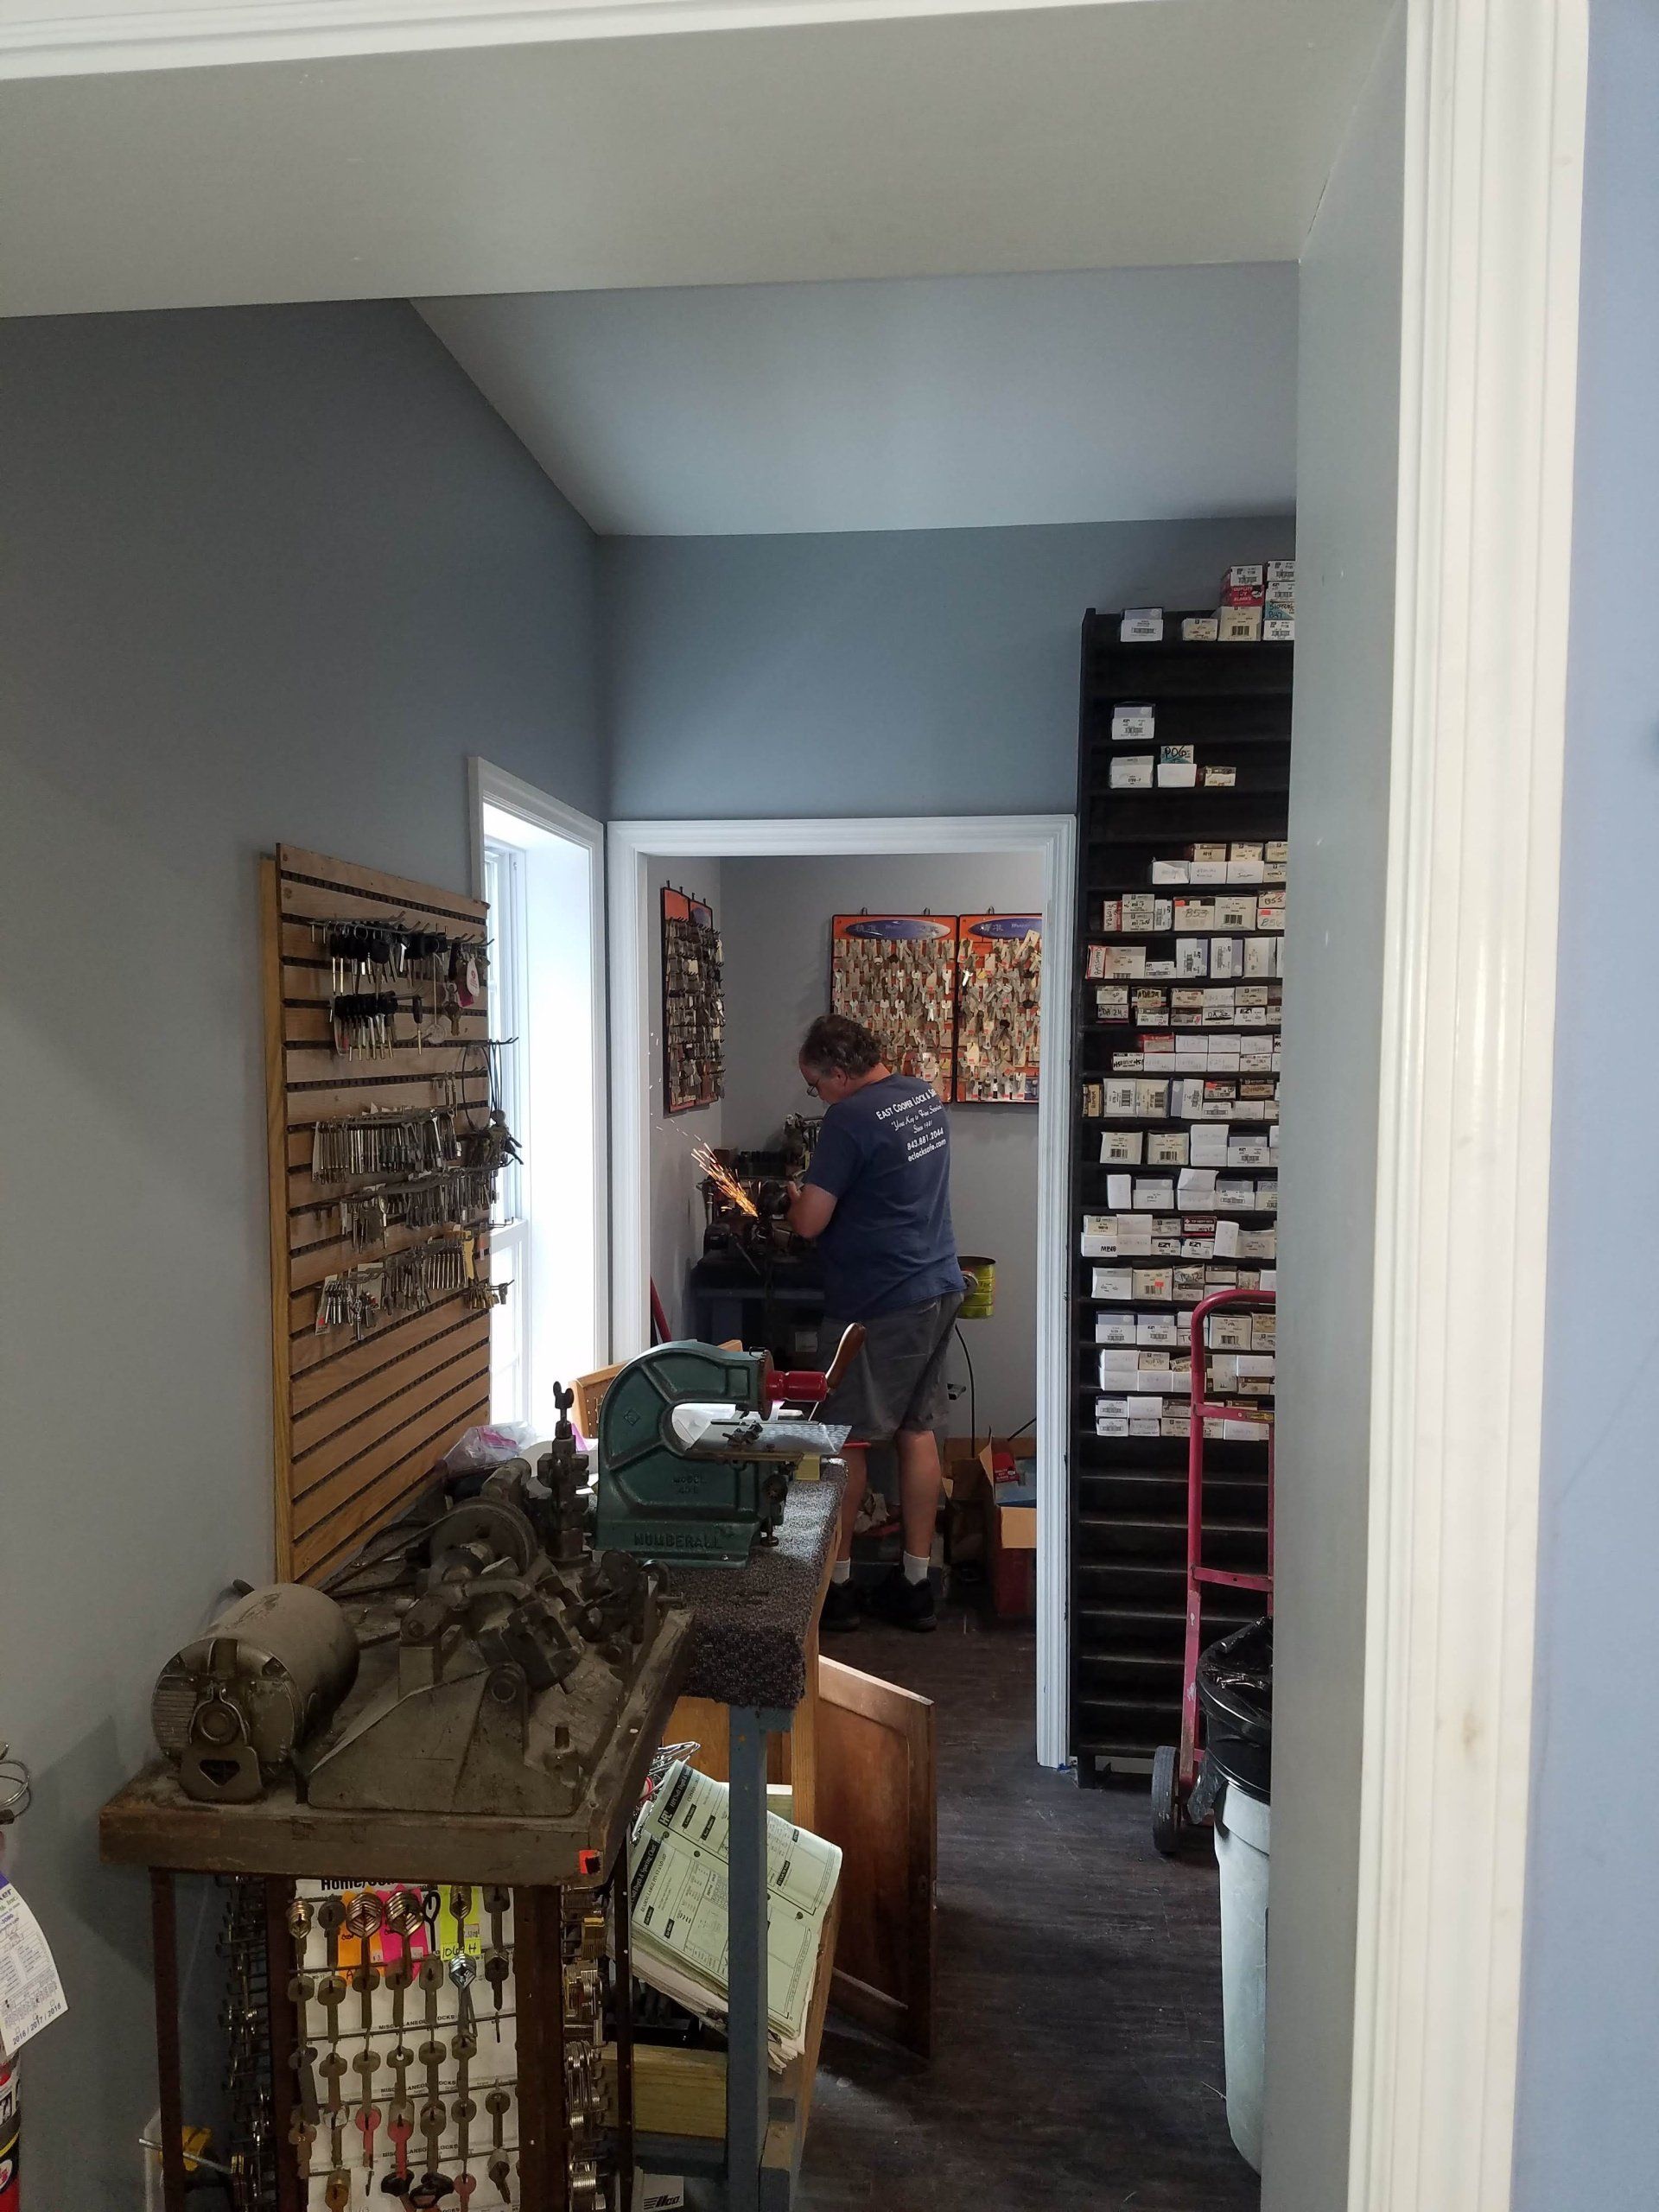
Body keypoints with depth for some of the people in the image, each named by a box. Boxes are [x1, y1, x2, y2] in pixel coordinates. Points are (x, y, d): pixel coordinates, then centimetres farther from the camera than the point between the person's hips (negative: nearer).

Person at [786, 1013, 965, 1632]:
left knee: (847, 1439, 6)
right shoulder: (926, 1096, 8)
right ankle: (915, 1585, 20)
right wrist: (825, 1189, 19)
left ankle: (837, 1585, 16)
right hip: (939, 1287, 8)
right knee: (919, 1431, 12)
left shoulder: (850, 1118, -18)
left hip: (877, 1304, -8)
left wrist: (797, 1198, 3)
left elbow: (809, 1223, -18)